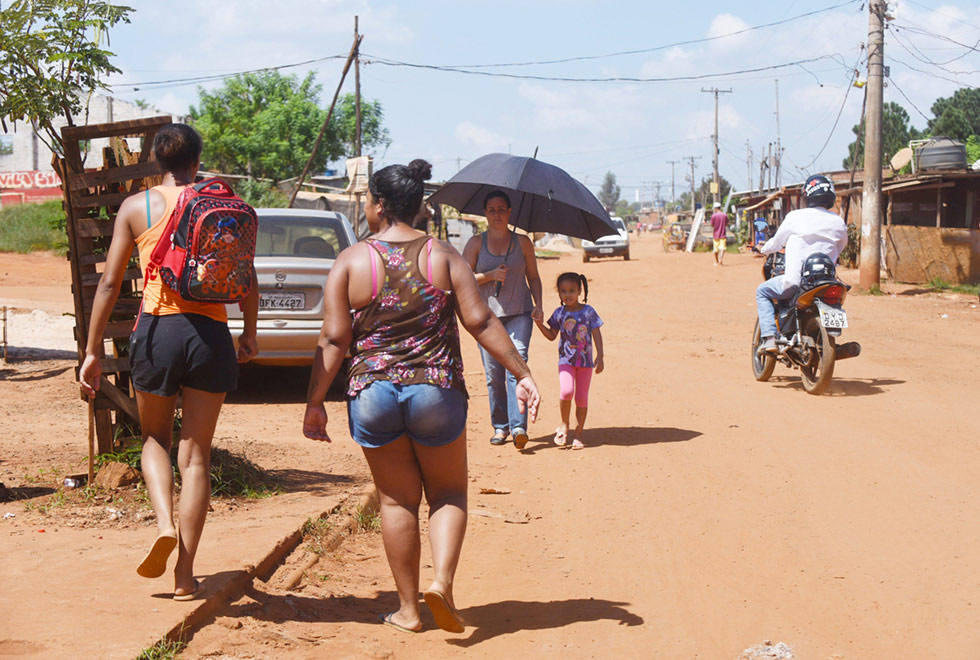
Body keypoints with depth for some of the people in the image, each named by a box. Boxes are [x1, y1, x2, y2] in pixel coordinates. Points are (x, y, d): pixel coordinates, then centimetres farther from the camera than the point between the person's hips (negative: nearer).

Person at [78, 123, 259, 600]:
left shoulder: (136, 207, 4)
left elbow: (109, 282, 2)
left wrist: (92, 351, 6)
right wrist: (250, 334, 23)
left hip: (157, 329, -1)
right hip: (210, 332, 1)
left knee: (155, 438, 22)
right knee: (196, 453, 8)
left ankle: (165, 524, -4)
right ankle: (185, 575, 9)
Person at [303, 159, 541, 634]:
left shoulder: (351, 261, -2)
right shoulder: (444, 256, 0)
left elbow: (334, 340, -5)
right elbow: (481, 322, -5)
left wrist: (315, 402, 2)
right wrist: (522, 374, 0)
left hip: (372, 395, 0)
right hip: (436, 392, 0)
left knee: (397, 500, 12)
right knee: (448, 492, 15)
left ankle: (407, 608, 15)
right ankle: (442, 580, -7)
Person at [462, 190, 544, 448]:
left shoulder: (522, 242, 10)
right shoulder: (476, 243, 7)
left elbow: (533, 277, 16)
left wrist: (538, 305, 2)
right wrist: (490, 275, -11)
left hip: (519, 313, -1)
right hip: (487, 314, 1)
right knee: (493, 374, 1)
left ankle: (518, 426, -21)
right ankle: (500, 426, 13)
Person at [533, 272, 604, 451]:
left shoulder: (588, 312, -3)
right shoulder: (559, 313, 2)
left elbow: (597, 335, -1)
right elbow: (552, 336, 11)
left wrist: (599, 357, -7)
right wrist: (539, 324, -4)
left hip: (585, 361, 0)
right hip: (566, 360, 0)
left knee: (581, 398, 4)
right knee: (566, 391, -21)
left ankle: (578, 433, 16)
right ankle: (564, 425, 0)